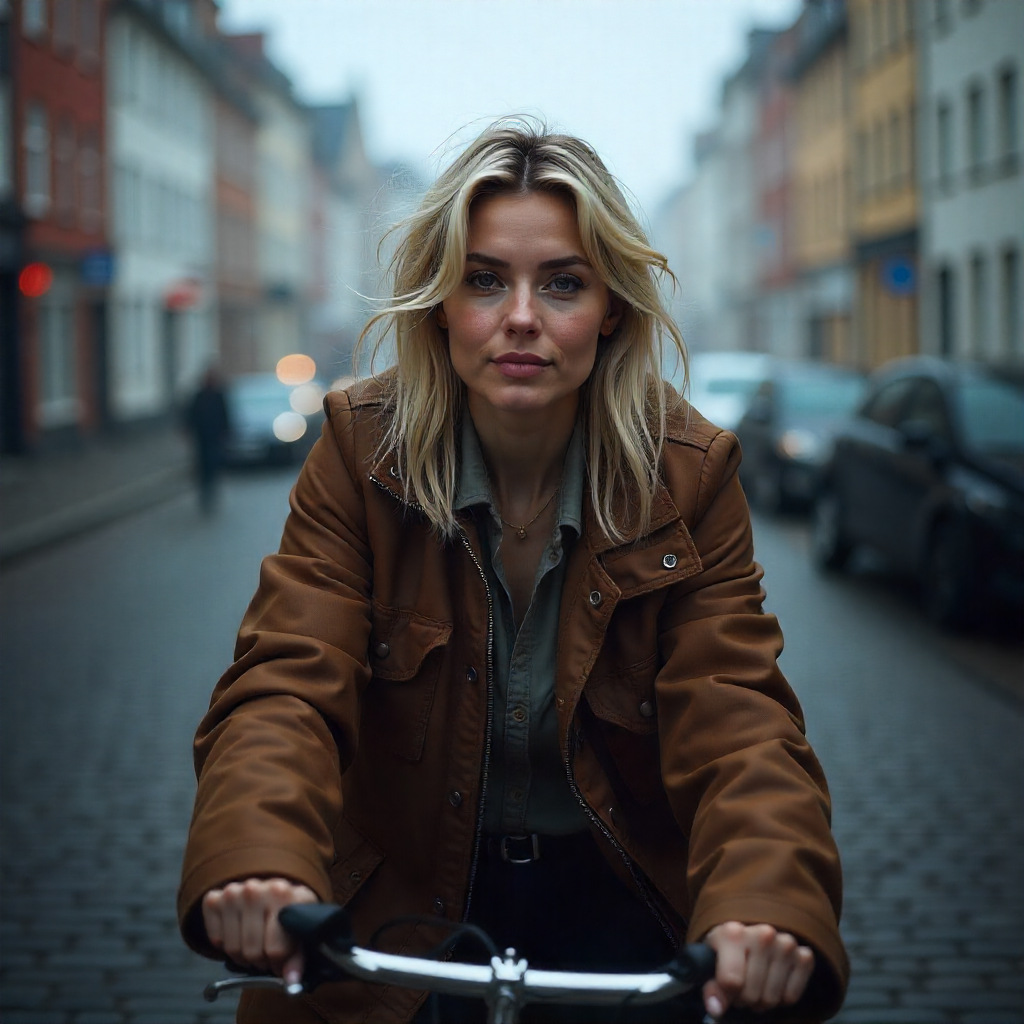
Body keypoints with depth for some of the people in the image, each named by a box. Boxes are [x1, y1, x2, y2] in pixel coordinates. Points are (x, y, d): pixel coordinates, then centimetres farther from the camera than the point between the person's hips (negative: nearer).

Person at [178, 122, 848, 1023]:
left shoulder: (688, 477, -10)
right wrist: (261, 866, -42)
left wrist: (764, 909, -40)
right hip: (406, 909, 0)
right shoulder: (362, 454, -10)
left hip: (620, 897, 1)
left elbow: (737, 719, -19)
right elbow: (288, 684, -20)